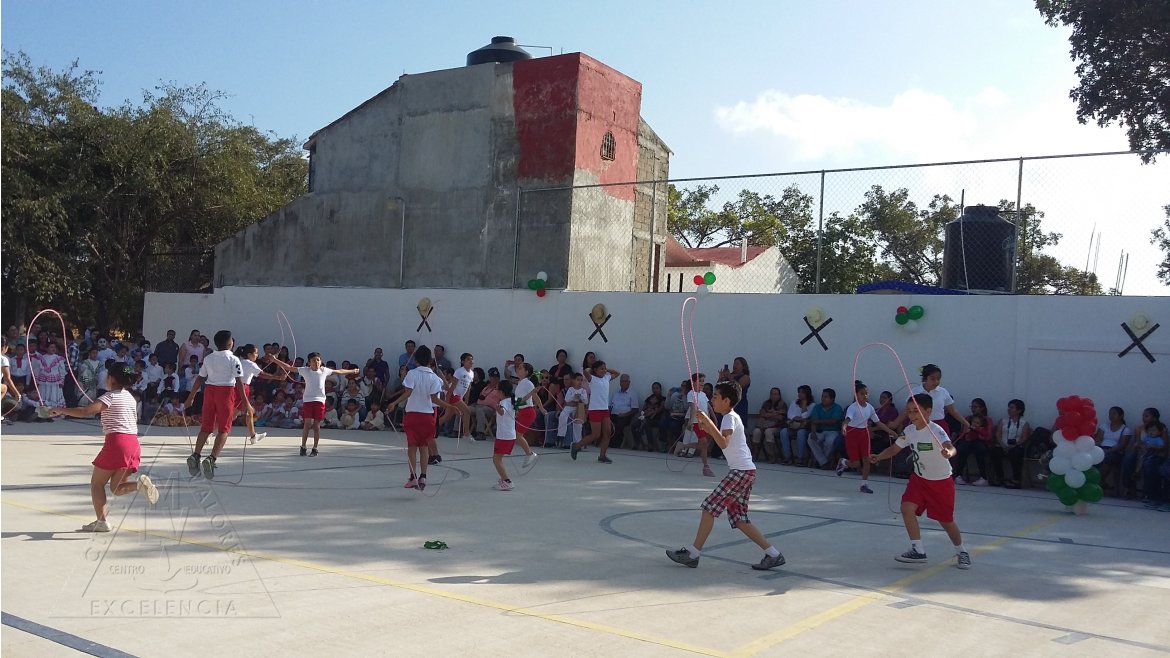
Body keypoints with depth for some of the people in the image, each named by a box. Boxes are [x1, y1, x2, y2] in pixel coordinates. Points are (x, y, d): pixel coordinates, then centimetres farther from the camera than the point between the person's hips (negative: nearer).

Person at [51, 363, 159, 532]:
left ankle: (101, 521, -2)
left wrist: (60, 410, -4)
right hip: (133, 443, 7)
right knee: (116, 488, 12)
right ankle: (140, 483, -17)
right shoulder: (129, 397, 19)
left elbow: (85, 412, -16)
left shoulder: (110, 397, -5)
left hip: (116, 442, -7)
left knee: (97, 483, 7)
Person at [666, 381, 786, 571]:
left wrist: (709, 422, -29)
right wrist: (708, 429, 18)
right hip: (745, 471, 10)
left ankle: (693, 553, -4)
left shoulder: (730, 417, -11)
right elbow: (722, 440, 32)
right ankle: (773, 554, 9)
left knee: (709, 507, -7)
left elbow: (724, 443, -28)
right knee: (738, 518, 9)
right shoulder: (732, 417, 19)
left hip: (741, 471, -10)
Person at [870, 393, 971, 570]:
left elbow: (950, 447, -44)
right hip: (919, 478, 5)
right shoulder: (909, 431, -7)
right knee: (907, 508, -16)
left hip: (941, 481, -5)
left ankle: (961, 552, 33)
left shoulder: (935, 430, -26)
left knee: (946, 521, 6)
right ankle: (918, 550, -6)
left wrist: (949, 452, -67)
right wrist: (878, 456, -15)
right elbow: (894, 449, 3)